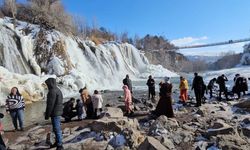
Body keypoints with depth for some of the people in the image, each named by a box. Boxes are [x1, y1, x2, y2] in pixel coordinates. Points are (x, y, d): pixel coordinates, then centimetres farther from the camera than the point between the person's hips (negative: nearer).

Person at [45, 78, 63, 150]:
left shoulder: (52, 91, -18)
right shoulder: (58, 90, 14)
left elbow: (50, 104, -20)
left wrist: (47, 115, -13)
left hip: (55, 113, -10)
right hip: (58, 112, 10)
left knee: (57, 129, -3)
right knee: (57, 128, 19)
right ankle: (57, 142, 31)